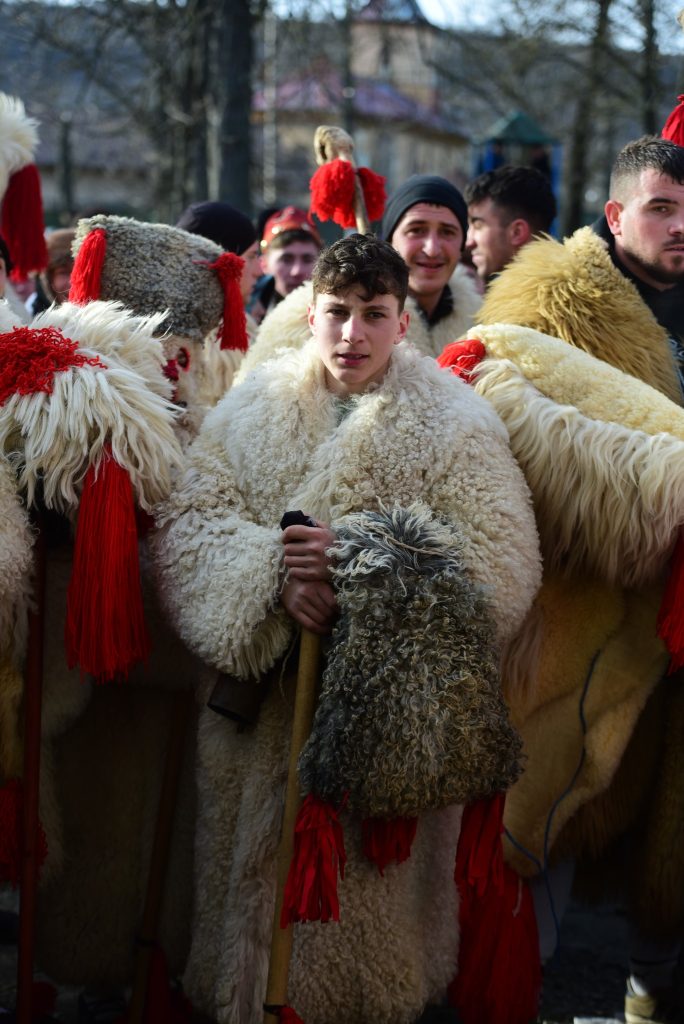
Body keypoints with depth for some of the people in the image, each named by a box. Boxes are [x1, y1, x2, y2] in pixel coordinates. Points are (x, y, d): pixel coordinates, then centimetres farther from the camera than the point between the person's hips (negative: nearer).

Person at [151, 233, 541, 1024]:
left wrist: (358, 556, -22)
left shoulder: (453, 422, -1)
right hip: (264, 704, 3)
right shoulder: (254, 408, 8)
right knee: (266, 872, 11)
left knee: (373, 877, 3)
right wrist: (274, 574, -21)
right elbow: (189, 519, -2)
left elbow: (501, 559, -12)